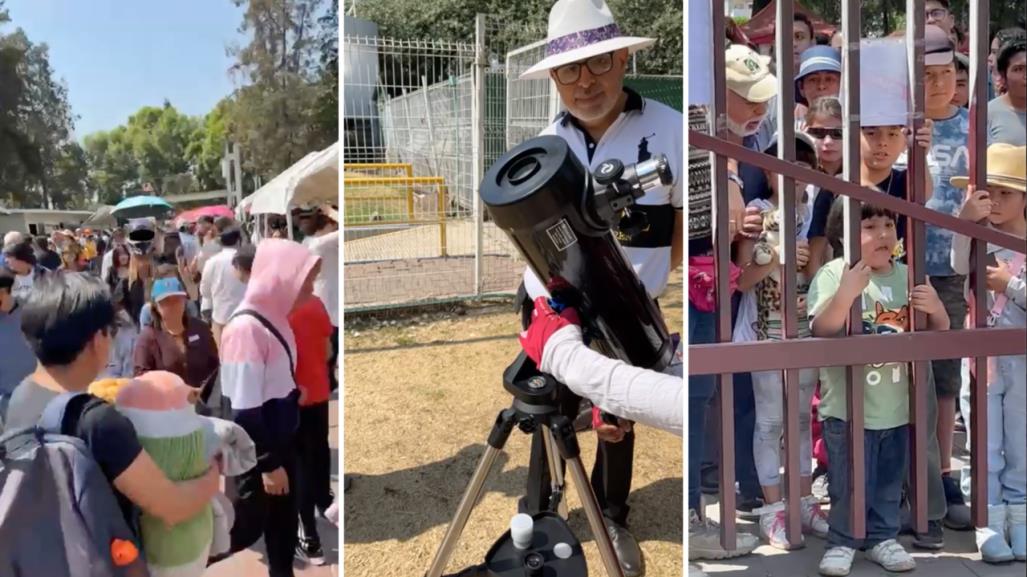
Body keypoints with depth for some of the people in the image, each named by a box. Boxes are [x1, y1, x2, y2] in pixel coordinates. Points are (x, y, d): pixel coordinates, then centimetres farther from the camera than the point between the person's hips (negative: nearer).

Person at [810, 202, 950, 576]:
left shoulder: (908, 276, 4)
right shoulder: (834, 274, -12)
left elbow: (939, 333, 11)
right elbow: (821, 332, -21)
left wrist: (936, 309, -11)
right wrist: (845, 295, -35)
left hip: (896, 405, 5)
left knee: (889, 481, 17)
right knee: (849, 483, 5)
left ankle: (882, 538, 34)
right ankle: (842, 542, 24)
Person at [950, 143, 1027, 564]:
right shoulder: (978, 238, -4)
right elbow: (959, 266, -27)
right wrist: (965, 219, -38)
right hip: (981, 360, -1)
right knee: (985, 452, 6)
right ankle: (989, 525, 15)